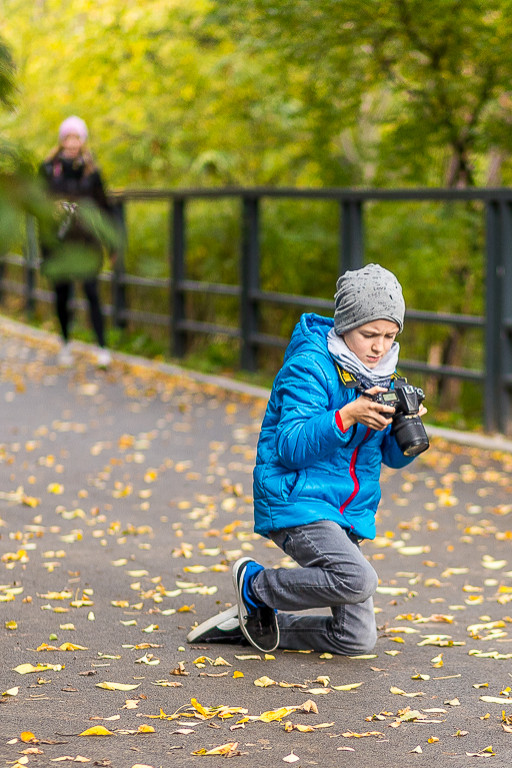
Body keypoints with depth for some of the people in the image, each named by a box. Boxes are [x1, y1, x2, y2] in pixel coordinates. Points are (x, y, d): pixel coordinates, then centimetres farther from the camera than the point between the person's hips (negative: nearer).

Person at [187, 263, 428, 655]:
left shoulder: (381, 375, 9)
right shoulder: (309, 367, -13)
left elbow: (394, 456, 12)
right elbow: (291, 447, -20)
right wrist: (348, 415, -31)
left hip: (348, 513, 8)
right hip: (297, 503, -7)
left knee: (357, 639, 0)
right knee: (358, 579, -33)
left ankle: (249, 623, 17)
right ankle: (255, 585, -7)